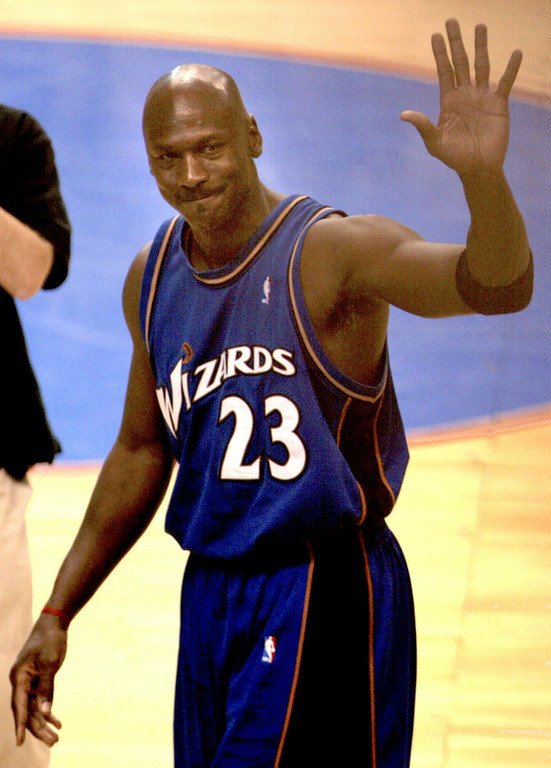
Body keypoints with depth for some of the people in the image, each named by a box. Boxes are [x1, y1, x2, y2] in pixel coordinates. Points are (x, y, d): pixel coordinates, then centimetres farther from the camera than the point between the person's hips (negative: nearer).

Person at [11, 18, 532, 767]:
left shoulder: (334, 251, -15)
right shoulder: (152, 279, 6)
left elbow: (496, 286, -31)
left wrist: (482, 174, -52)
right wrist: (58, 614, 16)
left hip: (325, 592, -6)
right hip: (212, 588, 7)